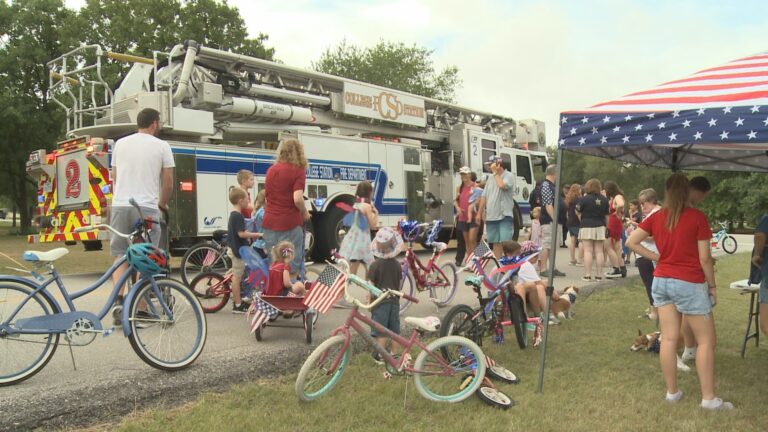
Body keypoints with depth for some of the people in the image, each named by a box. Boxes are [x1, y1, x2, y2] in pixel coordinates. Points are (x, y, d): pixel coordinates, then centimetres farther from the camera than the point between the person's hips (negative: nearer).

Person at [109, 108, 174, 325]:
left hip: (120, 206, 3)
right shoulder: (161, 146, 2)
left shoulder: (120, 144, 14)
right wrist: (162, 203, 20)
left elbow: (114, 178, 19)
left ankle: (118, 299, -7)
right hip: (146, 207, -3)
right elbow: (168, 183, 3)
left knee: (119, 255, 10)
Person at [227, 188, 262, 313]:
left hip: (234, 248, 11)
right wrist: (257, 234, -17)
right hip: (237, 249, -11)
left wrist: (250, 236, 14)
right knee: (237, 276, -5)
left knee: (237, 276, 17)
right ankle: (237, 305, 0)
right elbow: (241, 233, -24)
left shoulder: (233, 214, 13)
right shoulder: (238, 216, -19)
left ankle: (238, 300, 27)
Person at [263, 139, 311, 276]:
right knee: (292, 266, 1)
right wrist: (305, 213, -3)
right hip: (290, 224, -6)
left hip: (269, 222, 6)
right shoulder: (298, 170, -9)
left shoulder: (271, 170, 11)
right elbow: (297, 199, -19)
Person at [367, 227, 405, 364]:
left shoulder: (375, 265, -15)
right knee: (395, 330, 12)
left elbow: (371, 286, -11)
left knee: (381, 331, 2)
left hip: (380, 301, -4)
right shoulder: (397, 264, -1)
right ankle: (395, 354, 20)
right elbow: (398, 284, 7)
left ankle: (380, 356, 7)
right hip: (394, 300, 4)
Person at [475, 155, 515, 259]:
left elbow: (502, 185, -27)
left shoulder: (508, 176, -5)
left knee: (506, 241, -10)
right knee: (495, 242, 12)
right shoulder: (491, 177, 14)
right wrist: (480, 213, 13)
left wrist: (496, 172, -13)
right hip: (491, 216, 6)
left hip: (505, 215, -6)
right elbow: (484, 196, 15)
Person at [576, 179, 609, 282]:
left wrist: (582, 221, 15)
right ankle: (599, 275, 8)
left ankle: (587, 275, -5)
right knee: (599, 251, 6)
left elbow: (578, 212, -3)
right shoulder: (604, 199, 3)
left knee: (588, 251, -3)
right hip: (600, 227, 4)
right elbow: (606, 215, 8)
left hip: (587, 227, -3)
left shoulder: (584, 199, -10)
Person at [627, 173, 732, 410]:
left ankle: (672, 391, 18)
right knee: (707, 340, 6)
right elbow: (705, 258, -9)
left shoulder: (656, 217, 3)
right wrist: (712, 286, 1)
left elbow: (631, 242, 4)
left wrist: (656, 257, 7)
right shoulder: (697, 217, -10)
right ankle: (709, 398, 8)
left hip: (661, 281, 5)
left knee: (669, 338, 10)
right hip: (689, 283, -5)